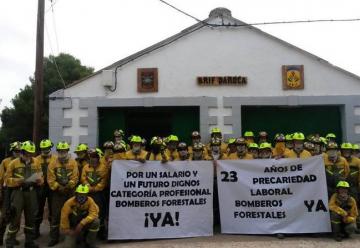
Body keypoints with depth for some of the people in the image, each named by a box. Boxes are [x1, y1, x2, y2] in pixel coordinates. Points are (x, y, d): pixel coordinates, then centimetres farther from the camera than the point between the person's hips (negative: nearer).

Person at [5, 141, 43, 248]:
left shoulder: (36, 162, 7)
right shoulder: (14, 163, -2)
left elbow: (41, 178, 8)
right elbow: (7, 179, -5)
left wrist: (38, 180, -14)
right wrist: (19, 180, -18)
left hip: (31, 192, 3)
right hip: (18, 192, -3)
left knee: (30, 217, 11)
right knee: (15, 217, -2)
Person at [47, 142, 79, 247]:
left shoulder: (73, 163, -1)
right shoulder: (53, 164, -3)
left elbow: (75, 178, -6)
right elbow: (51, 180, -7)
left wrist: (68, 186, -17)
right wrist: (58, 187, -14)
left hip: (70, 192, 1)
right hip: (57, 193, 0)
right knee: (55, 215, 0)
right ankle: (54, 238, 8)